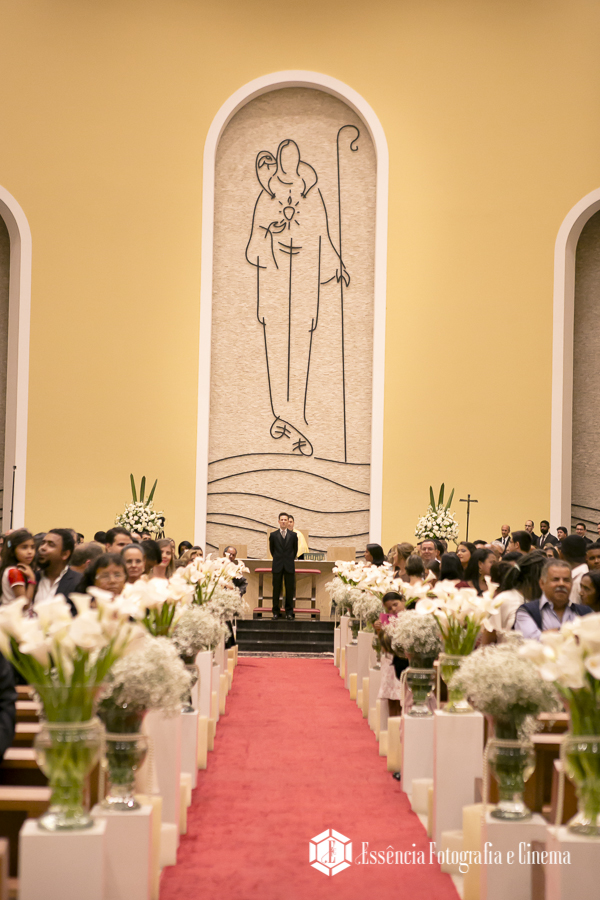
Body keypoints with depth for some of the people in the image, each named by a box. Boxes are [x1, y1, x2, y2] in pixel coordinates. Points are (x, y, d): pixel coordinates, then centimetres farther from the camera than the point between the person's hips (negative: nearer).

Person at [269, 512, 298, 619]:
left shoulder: (293, 535, 4)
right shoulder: (273, 535, 3)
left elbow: (295, 549, 13)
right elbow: (272, 549, 14)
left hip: (289, 566, 0)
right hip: (277, 566, 0)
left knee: (290, 589, 1)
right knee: (276, 589, 1)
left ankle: (289, 612, 8)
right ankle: (276, 612, 8)